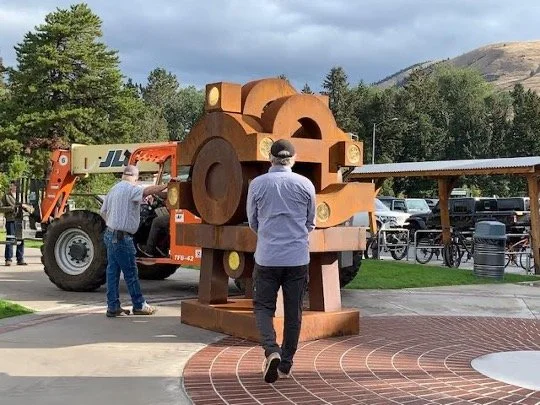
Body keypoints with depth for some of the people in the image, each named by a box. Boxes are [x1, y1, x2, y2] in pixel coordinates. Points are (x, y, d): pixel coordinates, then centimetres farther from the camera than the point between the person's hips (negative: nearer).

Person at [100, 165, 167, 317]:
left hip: (110, 234, 9)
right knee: (130, 272, 1)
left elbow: (103, 211, 21)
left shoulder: (114, 189, 15)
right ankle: (139, 305, 10)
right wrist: (166, 186, -34)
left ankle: (113, 307, 12)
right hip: (122, 237, -9)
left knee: (113, 271, 9)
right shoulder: (131, 189, -13)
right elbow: (148, 190, -31)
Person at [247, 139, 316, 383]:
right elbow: (310, 223, 10)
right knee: (293, 312, 11)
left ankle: (271, 351, -13)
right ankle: (285, 364, 18)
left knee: (263, 307, 10)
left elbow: (253, 222, 8)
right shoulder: (305, 185, -1)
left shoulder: (257, 184, -4)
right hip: (298, 258, 1)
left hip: (267, 257, -1)